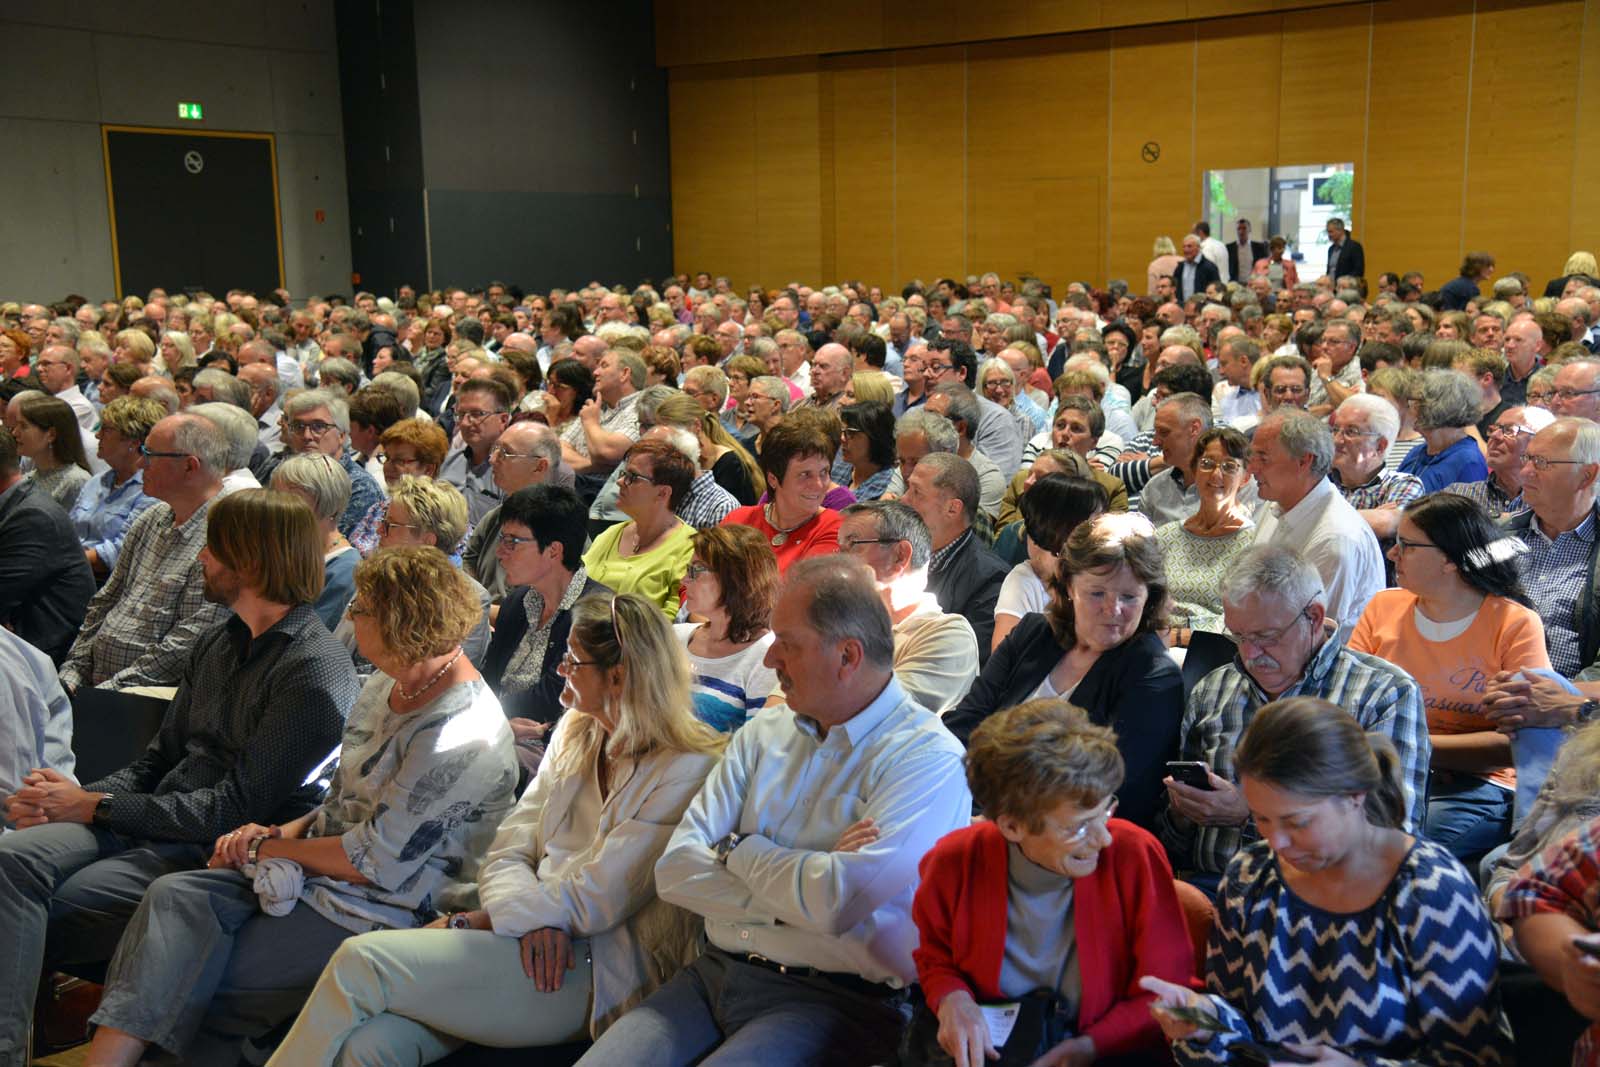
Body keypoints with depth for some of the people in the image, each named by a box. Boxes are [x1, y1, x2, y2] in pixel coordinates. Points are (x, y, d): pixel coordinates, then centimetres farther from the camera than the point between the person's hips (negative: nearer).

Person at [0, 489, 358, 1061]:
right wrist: (75, 796, 0)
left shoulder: (317, 673, -12)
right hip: (149, 820, 7)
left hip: (213, 851, -7)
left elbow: (236, 809, -15)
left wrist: (95, 807, -10)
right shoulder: (215, 644, 16)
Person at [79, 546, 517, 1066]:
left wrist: (267, 848, -9)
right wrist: (278, 833, 0)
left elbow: (376, 862, -21)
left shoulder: (461, 736, -23)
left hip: (381, 915, -8)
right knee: (175, 896, -12)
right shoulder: (388, 687, 7)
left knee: (204, 987, -12)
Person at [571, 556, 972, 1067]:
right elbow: (675, 870, 3)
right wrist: (799, 893, -11)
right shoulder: (764, 732, 11)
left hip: (830, 1002, -5)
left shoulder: (929, 758, -10)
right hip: (714, 975, 5)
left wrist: (739, 848, -4)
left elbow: (836, 903, -22)